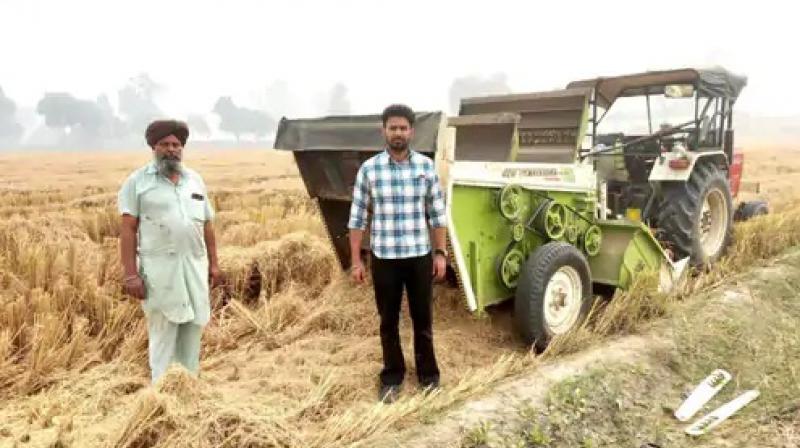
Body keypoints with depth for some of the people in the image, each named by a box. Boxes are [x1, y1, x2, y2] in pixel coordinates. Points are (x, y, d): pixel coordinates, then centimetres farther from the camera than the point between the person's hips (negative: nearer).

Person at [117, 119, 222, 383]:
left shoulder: (195, 180, 13)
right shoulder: (138, 181, 0)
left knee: (193, 329, 9)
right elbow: (128, 230, -5)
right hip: (160, 268, -4)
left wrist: (213, 263, 11)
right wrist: (130, 275, -11)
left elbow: (207, 225, 15)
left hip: (195, 266, 5)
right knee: (162, 332, 0)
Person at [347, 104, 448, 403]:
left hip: (419, 255, 1)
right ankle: (392, 377, 28)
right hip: (384, 257, 0)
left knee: (423, 318, 12)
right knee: (388, 321, 11)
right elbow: (357, 217, -1)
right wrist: (356, 260, -3)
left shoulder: (426, 166, -2)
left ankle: (428, 374, 31)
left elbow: (437, 214, 4)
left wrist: (440, 253, 1)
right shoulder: (369, 169, -5)